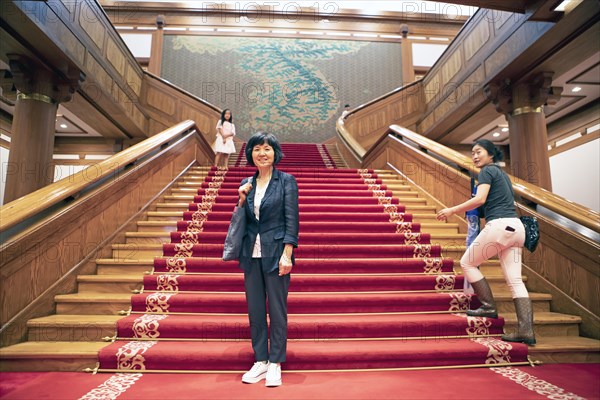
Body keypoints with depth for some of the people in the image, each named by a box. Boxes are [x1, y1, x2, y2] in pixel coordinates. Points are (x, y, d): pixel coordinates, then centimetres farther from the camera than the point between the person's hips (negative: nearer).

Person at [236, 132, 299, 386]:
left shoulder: (286, 181, -3)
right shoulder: (247, 184, 10)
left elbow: (291, 220, -8)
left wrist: (287, 254, -15)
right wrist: (242, 199, -3)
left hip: (276, 253, -5)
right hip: (252, 253, 5)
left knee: (277, 310, 4)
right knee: (255, 309, 11)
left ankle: (275, 364, 19)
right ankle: (260, 361, 26)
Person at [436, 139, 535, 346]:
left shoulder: (487, 171, -1)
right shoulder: (502, 173, 26)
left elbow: (480, 199, -15)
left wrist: (452, 210, -13)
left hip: (499, 225, -9)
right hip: (516, 227, 9)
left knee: (467, 263, 8)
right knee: (515, 280, 4)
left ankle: (489, 307, 8)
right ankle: (526, 331, -1)